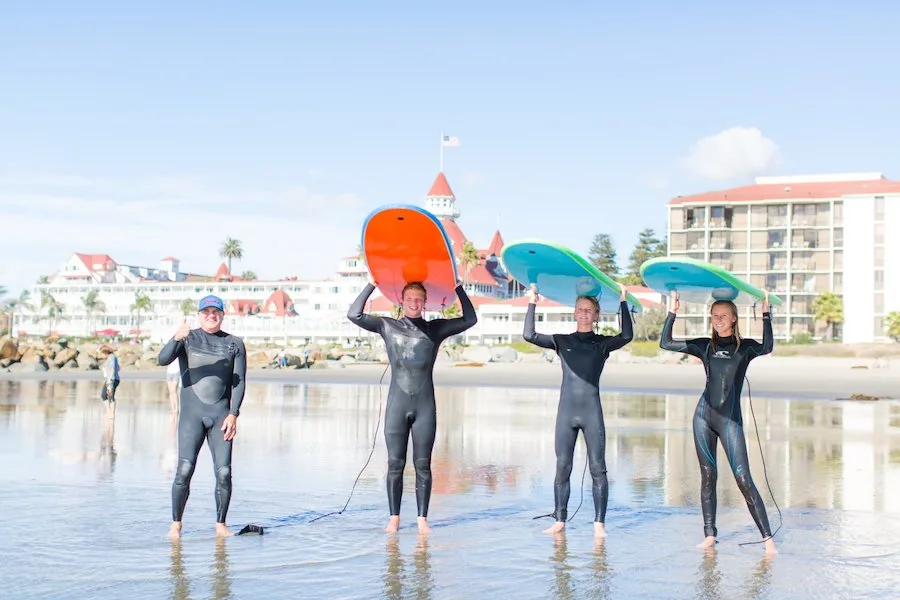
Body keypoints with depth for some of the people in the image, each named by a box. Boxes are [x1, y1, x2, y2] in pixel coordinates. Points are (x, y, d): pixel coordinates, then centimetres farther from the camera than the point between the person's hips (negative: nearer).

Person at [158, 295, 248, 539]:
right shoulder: (187, 339, 7)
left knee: (224, 472, -6)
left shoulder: (235, 344, 11)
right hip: (191, 414, -1)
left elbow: (240, 381, 6)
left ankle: (220, 525, 5)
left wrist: (233, 414, -6)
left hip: (221, 414, 1)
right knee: (185, 470, -11)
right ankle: (176, 524, 0)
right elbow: (163, 359, -10)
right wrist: (176, 338, -30)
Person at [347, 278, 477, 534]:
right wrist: (373, 284, -2)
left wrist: (458, 287, 1)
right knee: (395, 464, 2)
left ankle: (422, 518, 8)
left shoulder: (435, 329, 7)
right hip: (397, 405, 0)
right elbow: (354, 314, -1)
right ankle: (394, 518, 8)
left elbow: (470, 319, 3)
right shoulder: (388, 326, 6)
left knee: (423, 465, 2)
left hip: (425, 407, 0)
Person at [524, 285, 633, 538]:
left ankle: (599, 523, 1)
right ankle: (560, 520, 9)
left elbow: (626, 336, -12)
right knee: (562, 467, 2)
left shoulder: (603, 343, 7)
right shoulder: (562, 341, 10)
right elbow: (530, 335, 0)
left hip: (592, 412, -1)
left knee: (598, 468, -3)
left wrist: (622, 303, -11)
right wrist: (532, 303, -3)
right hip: (566, 411, 1)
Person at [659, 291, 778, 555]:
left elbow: (767, 348, -19)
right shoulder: (705, 346, 11)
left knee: (743, 479, -11)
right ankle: (710, 535, 12)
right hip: (704, 415, 3)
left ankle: (767, 538, -9)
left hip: (730, 419, -3)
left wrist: (766, 314, -19)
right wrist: (672, 312, 5)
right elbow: (665, 343, 10)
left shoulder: (745, 347, 4)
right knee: (708, 476, 5)